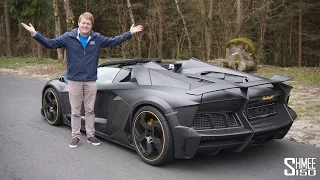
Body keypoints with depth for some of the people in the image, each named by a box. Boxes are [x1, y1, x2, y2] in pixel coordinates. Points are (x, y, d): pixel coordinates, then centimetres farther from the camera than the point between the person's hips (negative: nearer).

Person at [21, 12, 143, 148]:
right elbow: (50, 43, -7)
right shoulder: (68, 37, -4)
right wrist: (35, 34, -19)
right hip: (74, 80, -1)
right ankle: (75, 136, 19)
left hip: (91, 81, 1)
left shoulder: (97, 38, 1)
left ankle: (91, 135, 23)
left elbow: (114, 41, 9)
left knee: (90, 110, 11)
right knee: (75, 111, 8)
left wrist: (130, 33, 6)